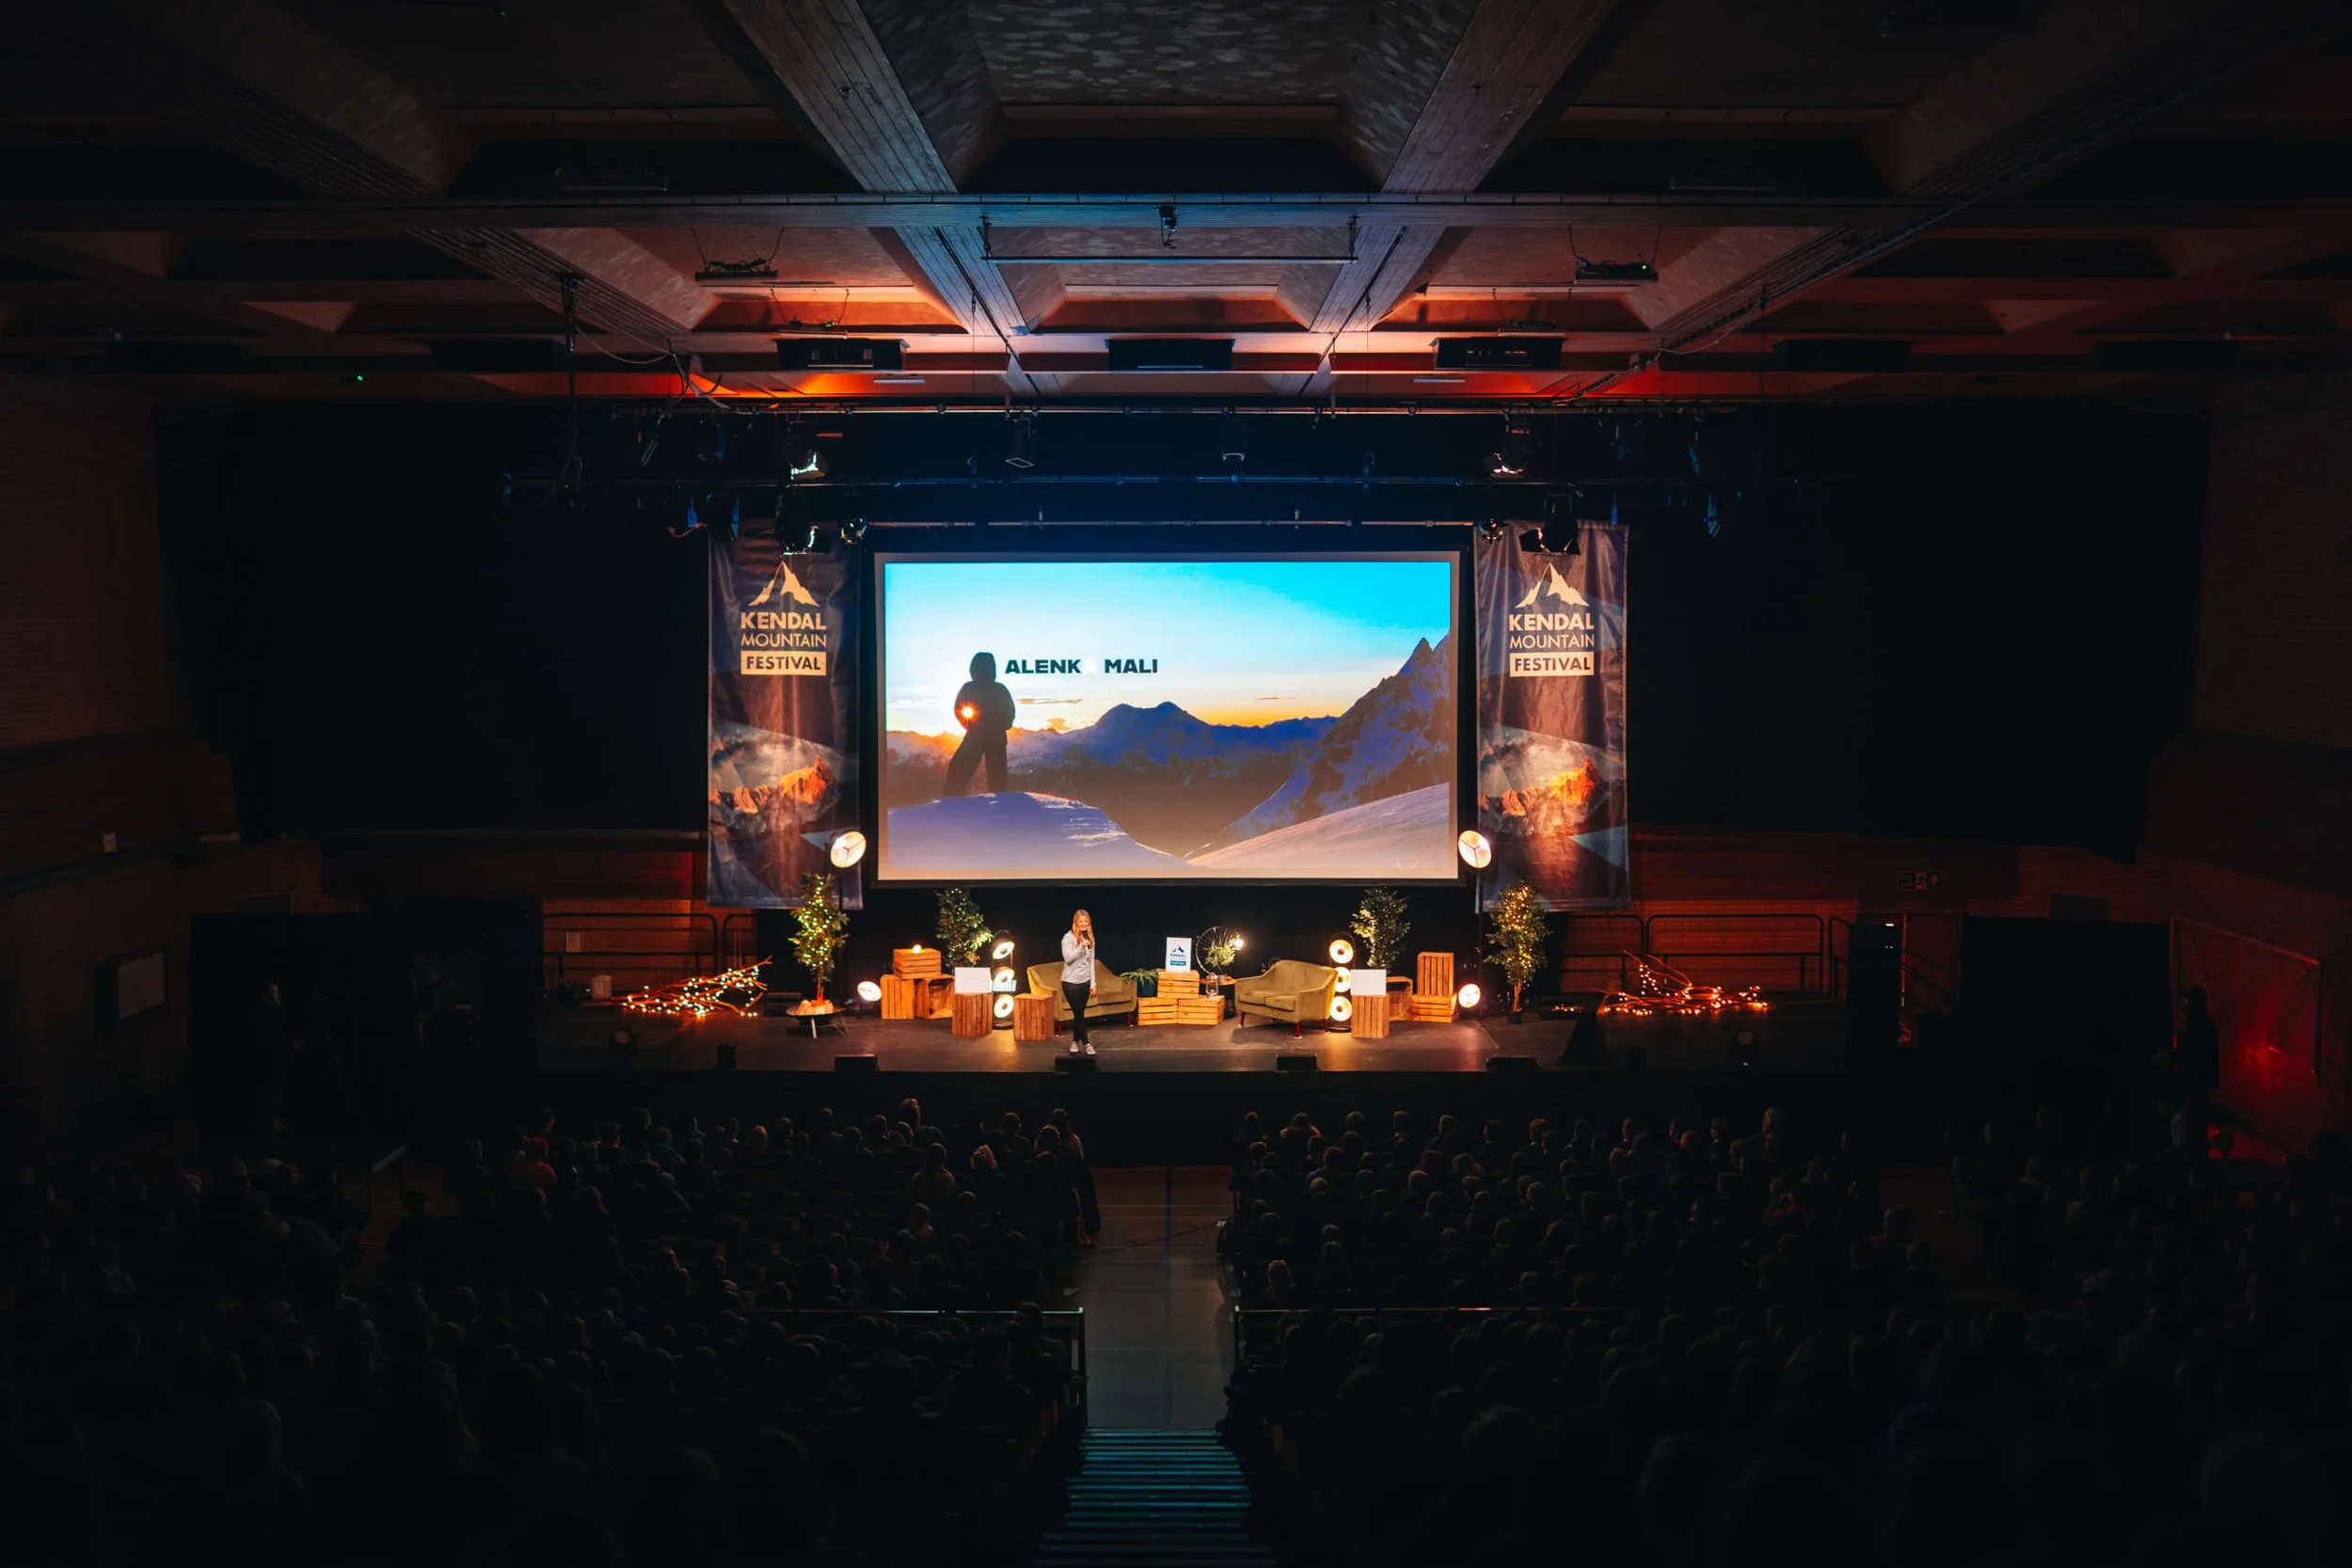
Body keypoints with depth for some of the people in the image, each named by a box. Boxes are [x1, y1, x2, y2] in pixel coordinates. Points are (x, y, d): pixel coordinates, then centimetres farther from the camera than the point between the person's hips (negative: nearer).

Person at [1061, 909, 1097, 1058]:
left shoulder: (1089, 939, 7)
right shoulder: (1068, 937, -9)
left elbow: (1091, 962, 11)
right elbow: (1068, 958, -18)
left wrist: (1093, 984, 9)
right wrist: (1081, 946, -27)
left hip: (1085, 982, 5)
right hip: (1071, 982, -5)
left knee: (1079, 1014, 8)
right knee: (1079, 1014, -3)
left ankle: (1075, 1043, 19)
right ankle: (1086, 1044, 3)